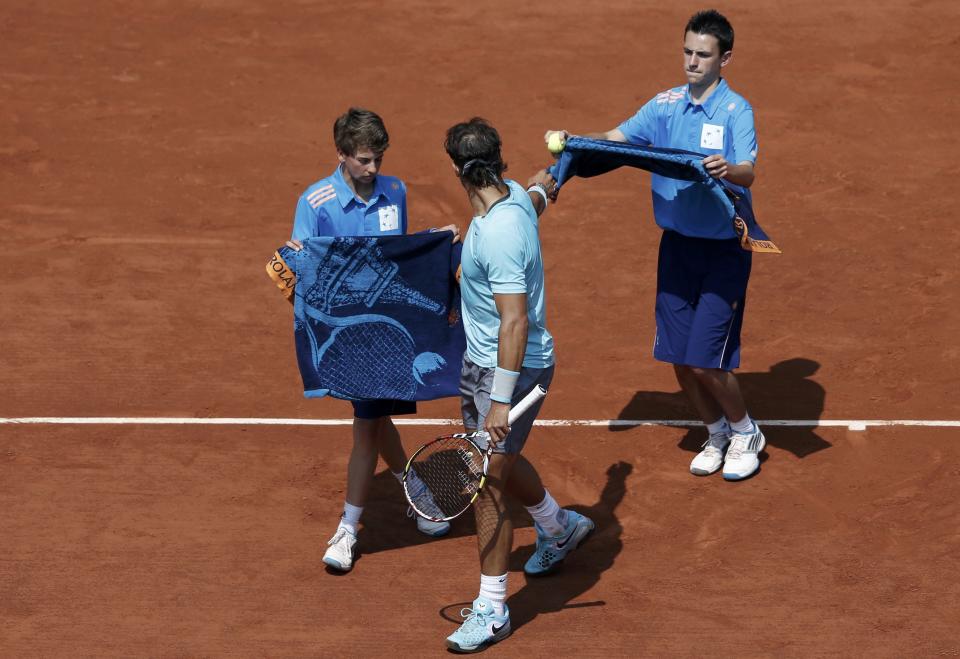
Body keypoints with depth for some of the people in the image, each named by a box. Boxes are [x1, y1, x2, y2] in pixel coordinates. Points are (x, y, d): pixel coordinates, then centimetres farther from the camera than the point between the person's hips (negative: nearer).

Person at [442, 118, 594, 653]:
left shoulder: (499, 235, -30)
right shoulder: (516, 196, -2)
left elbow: (516, 322, -31)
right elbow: (536, 198, 26)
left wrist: (501, 401, -30)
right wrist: (542, 188, 52)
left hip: (511, 368, -10)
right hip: (481, 362, 10)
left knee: (489, 484, -5)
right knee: (497, 461, 27)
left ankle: (492, 611, 3)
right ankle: (560, 528, 52)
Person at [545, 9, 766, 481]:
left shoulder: (736, 110, -13)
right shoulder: (665, 106, 5)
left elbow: (748, 173, -26)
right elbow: (615, 138, 3)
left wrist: (727, 170, -47)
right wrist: (571, 140, -14)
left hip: (723, 250, -5)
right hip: (676, 244, 5)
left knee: (706, 361, -8)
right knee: (680, 359, 7)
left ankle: (745, 435, 18)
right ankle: (716, 434, 31)